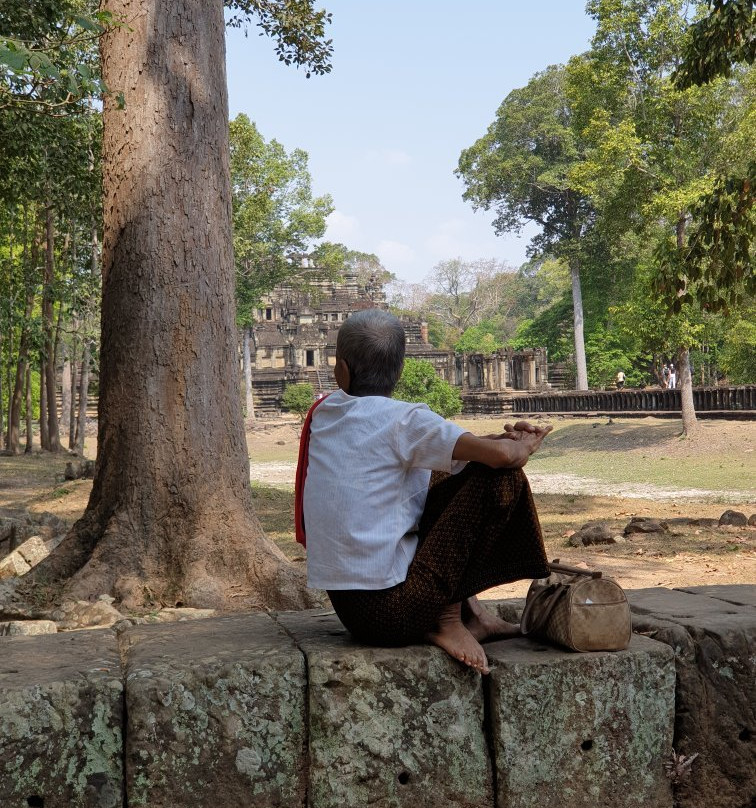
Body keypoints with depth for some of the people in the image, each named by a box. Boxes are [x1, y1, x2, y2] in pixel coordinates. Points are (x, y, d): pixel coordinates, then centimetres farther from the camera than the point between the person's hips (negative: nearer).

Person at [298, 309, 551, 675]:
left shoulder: (322, 414, 9)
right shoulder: (401, 419, -13)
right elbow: (500, 455, -22)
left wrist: (503, 439, 7)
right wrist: (521, 448, 2)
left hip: (347, 606, 8)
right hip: (394, 610, -7)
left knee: (442, 481, 24)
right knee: (502, 476, -5)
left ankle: (471, 613, 17)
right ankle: (449, 619, 0)